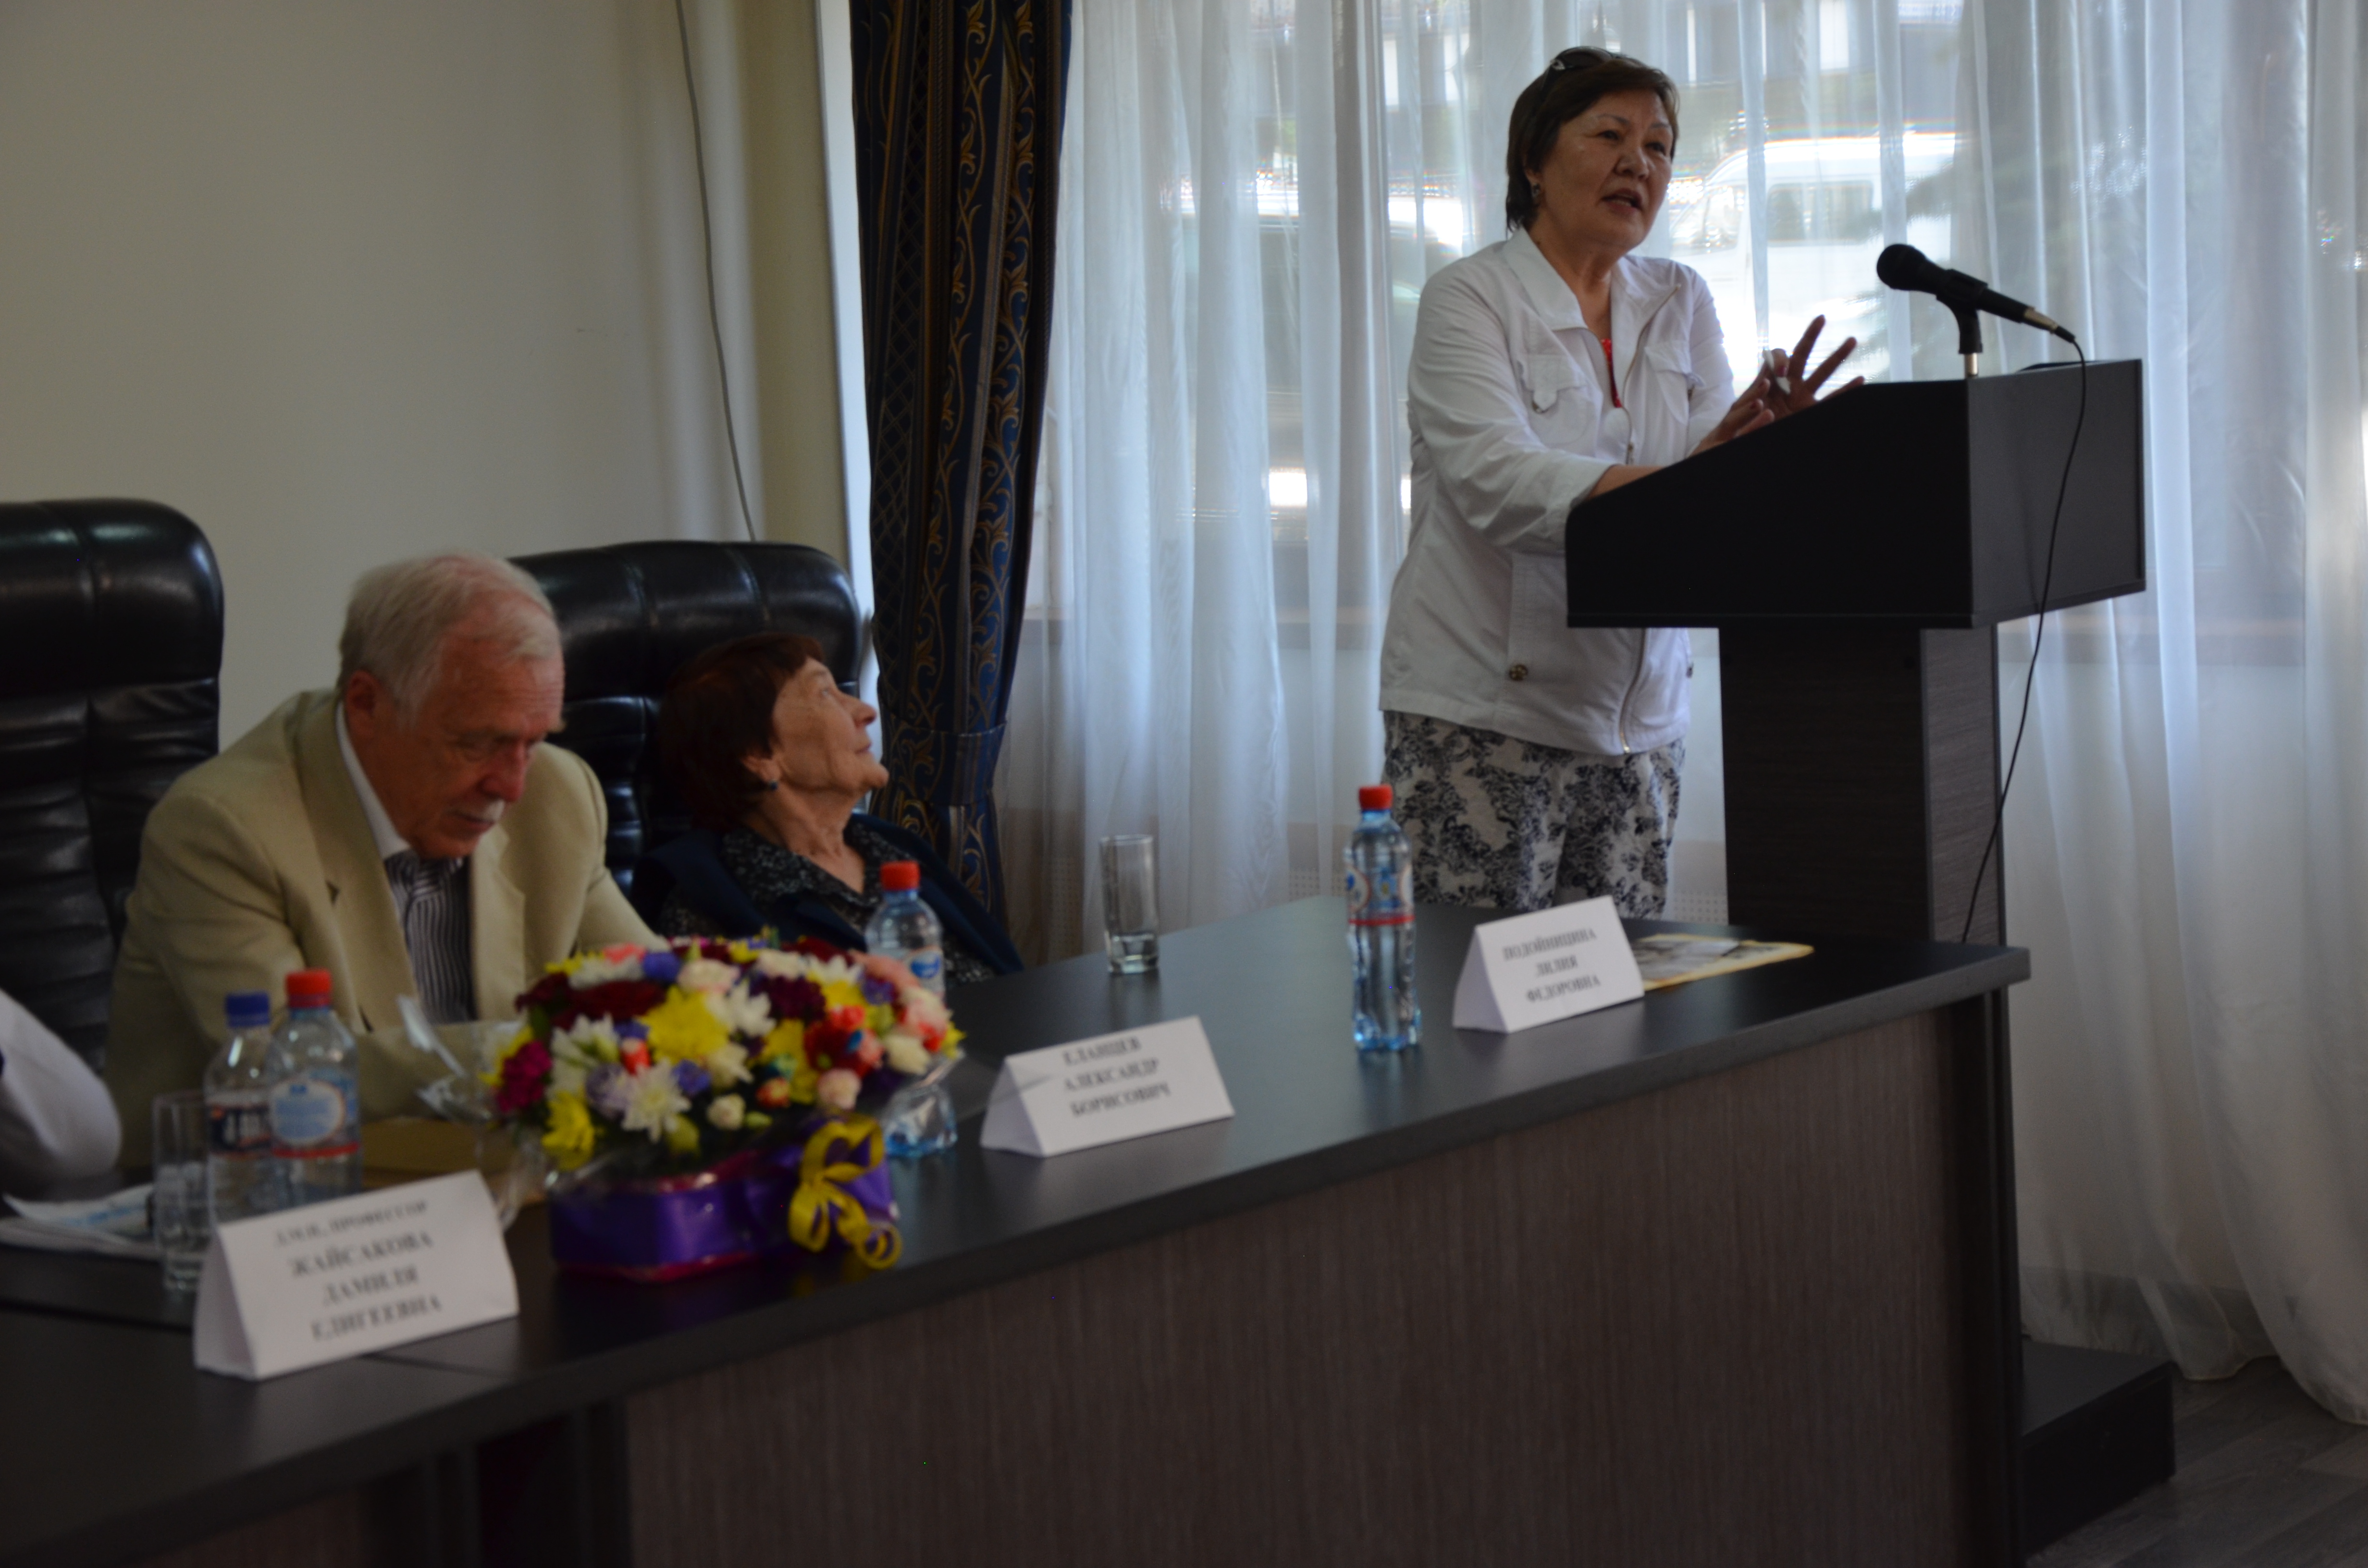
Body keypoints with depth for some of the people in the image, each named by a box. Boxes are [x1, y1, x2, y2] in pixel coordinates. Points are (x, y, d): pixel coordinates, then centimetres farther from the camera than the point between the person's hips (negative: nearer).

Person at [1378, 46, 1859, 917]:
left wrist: (1760, 437, -22)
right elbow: (1495, 480, -21)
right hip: (1483, 709, -5)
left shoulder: (1681, 304, 12)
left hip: (1639, 719, 6)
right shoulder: (1470, 298, -5)